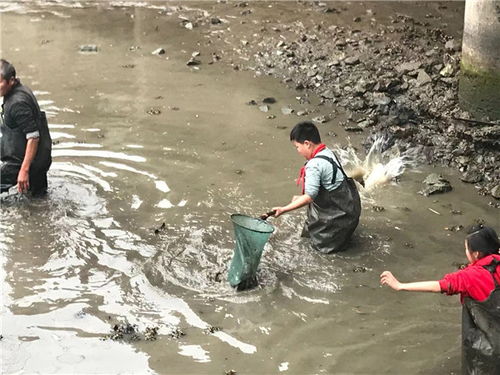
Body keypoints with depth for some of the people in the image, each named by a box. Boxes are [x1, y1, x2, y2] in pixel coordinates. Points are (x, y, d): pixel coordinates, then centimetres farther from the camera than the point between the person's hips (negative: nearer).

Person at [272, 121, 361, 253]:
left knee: (322, 245, 4)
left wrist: (284, 209, -22)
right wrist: (301, 198, 11)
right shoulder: (328, 152, 4)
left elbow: (310, 196, -27)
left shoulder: (314, 165, -25)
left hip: (341, 212, -9)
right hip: (351, 204, 9)